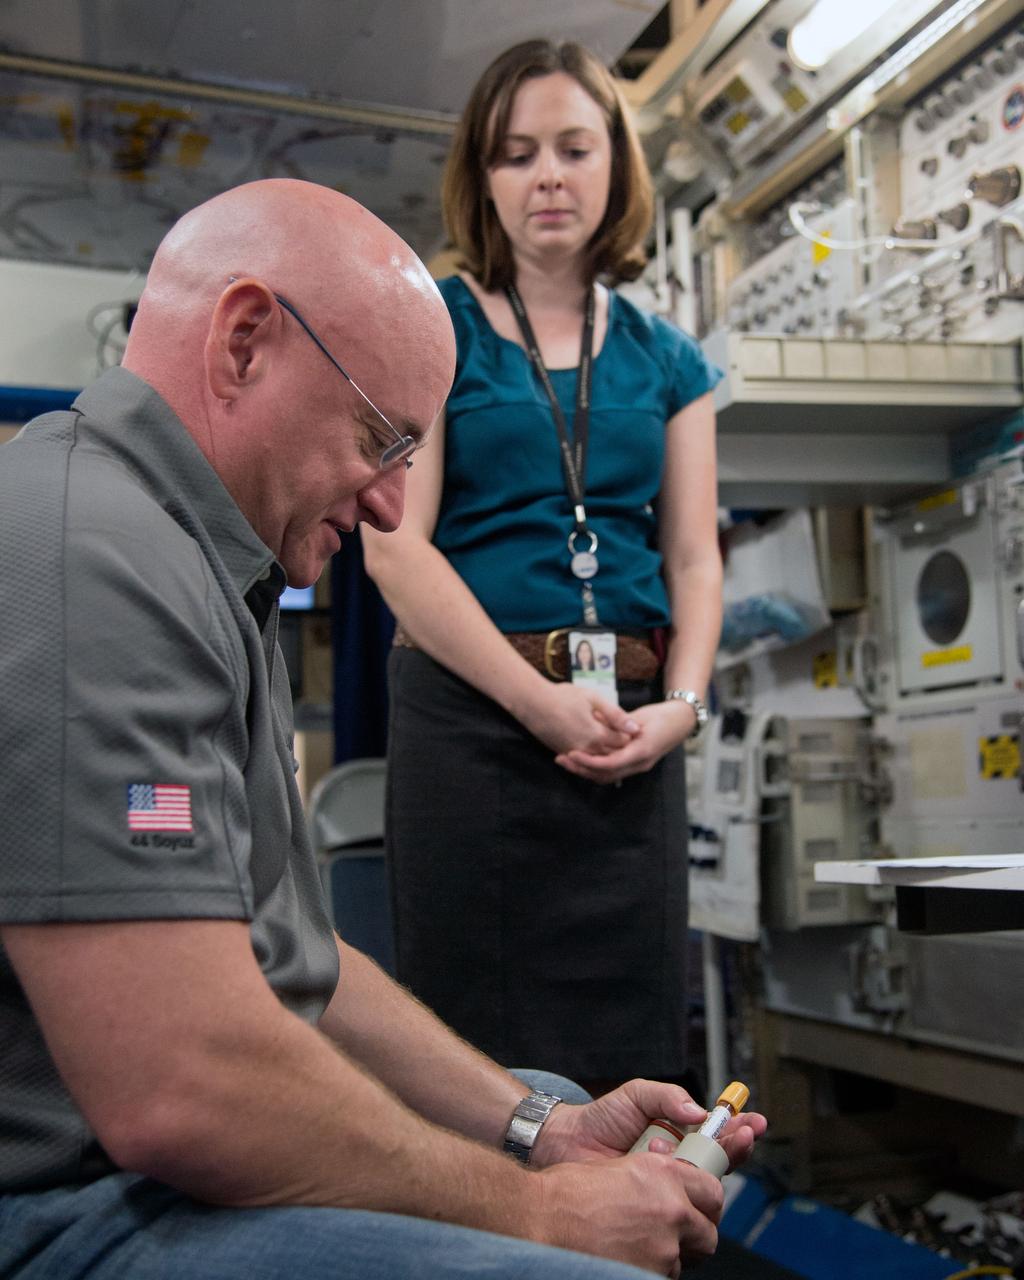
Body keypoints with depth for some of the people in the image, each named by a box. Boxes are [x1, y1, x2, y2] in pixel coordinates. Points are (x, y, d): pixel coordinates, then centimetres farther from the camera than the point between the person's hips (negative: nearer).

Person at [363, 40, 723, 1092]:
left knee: (625, 1041, 6)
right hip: (469, 709, -3)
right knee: (482, 1043, 0)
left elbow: (693, 557, 11)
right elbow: (395, 542, -7)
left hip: (631, 738, 4)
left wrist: (679, 706, -7)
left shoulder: (666, 359, 15)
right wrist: (540, 699, -14)